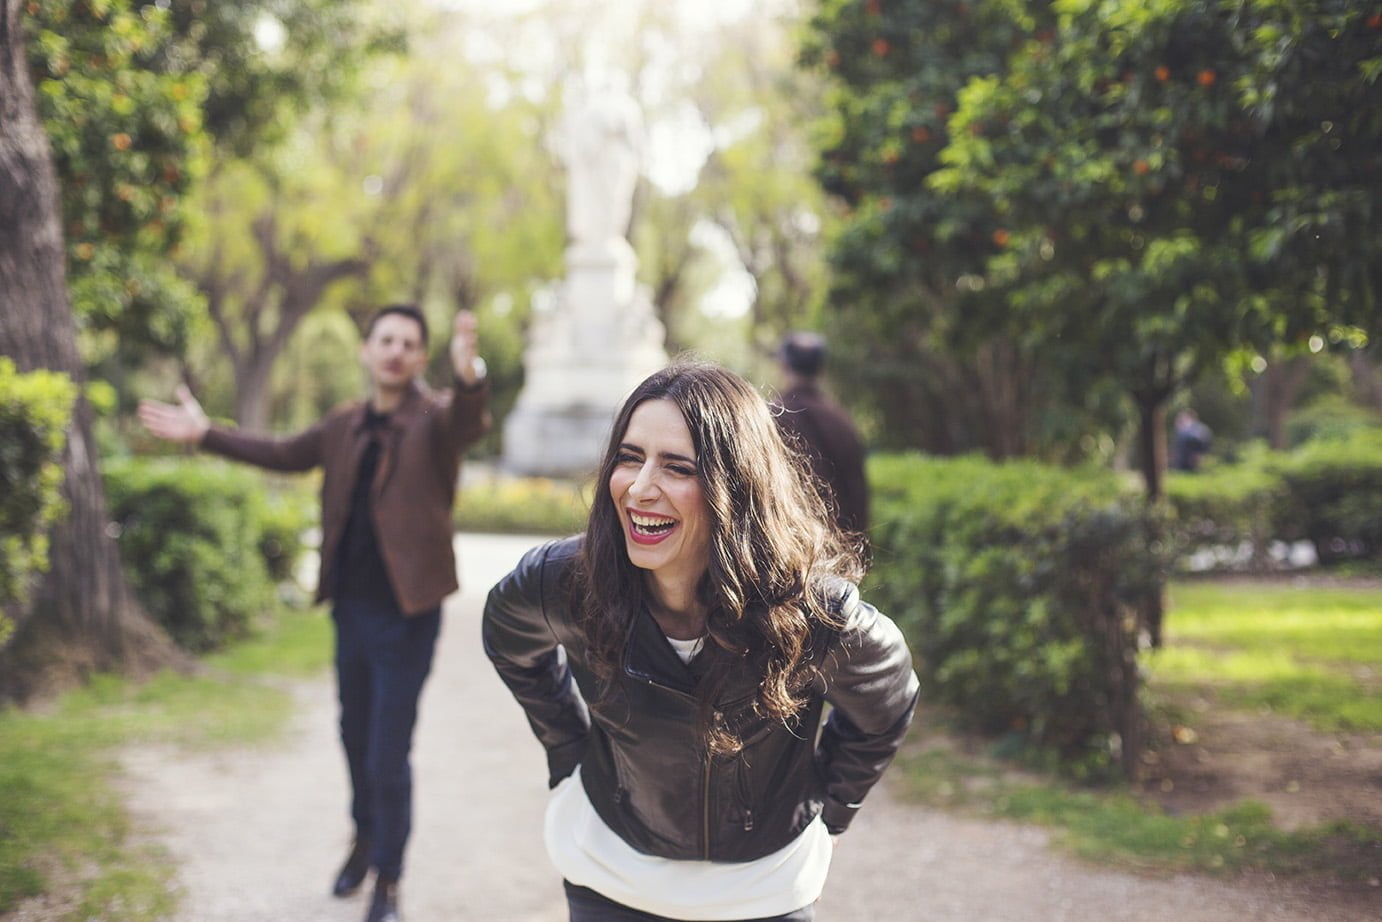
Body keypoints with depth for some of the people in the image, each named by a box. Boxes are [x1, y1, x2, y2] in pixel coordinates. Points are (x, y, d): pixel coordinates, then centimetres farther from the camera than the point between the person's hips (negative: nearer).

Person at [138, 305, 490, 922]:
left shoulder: (435, 418, -10)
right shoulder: (345, 426, 9)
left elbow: (469, 422, -33)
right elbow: (283, 455, 23)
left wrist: (469, 376, -56)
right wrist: (205, 434, 21)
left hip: (407, 613, -6)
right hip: (351, 608, 6)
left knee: (388, 757, -3)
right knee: (356, 735, 20)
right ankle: (365, 837, 44)